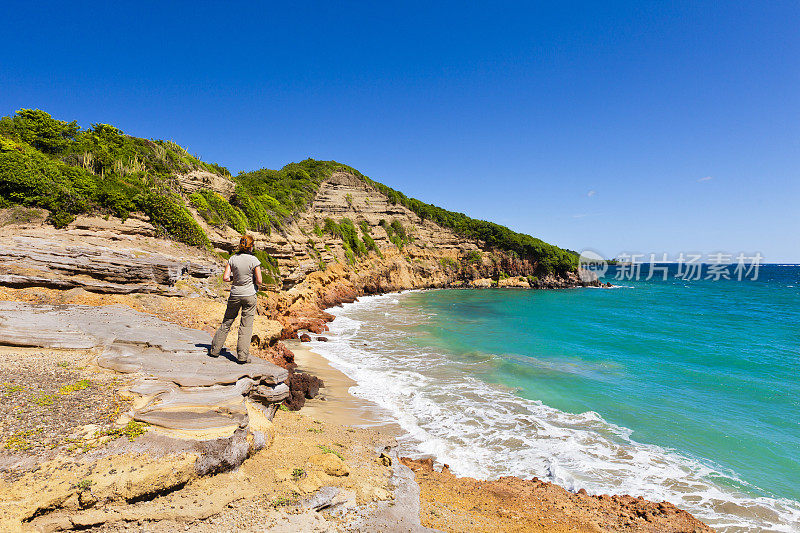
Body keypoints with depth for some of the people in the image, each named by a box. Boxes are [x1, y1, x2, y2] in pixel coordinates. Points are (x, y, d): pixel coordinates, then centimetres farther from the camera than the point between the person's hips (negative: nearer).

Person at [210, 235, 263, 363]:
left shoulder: (233, 258, -3)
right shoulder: (254, 260, -12)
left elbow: (225, 277, -4)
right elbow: (259, 281, -11)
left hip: (235, 295, 3)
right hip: (249, 295, -3)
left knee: (226, 322, 17)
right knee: (246, 326, 3)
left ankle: (215, 349, 25)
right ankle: (242, 356, 4)